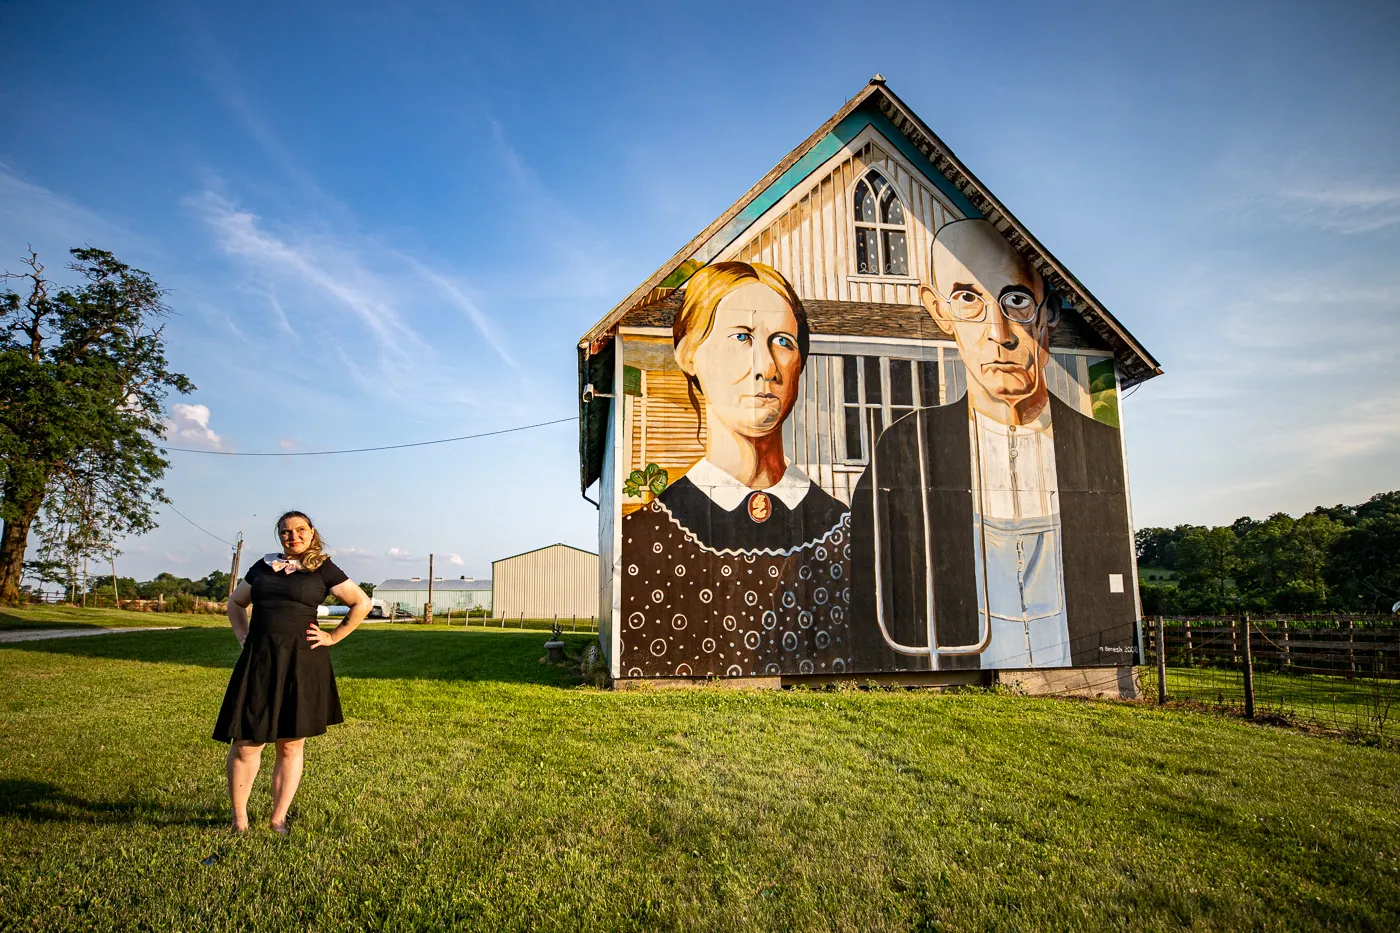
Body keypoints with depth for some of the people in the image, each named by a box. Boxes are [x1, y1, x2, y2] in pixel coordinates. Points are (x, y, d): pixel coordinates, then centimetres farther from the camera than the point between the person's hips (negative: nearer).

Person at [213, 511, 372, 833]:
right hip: (258, 661, 3)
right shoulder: (264, 566, 12)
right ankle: (239, 821, 18)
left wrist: (333, 637, -2)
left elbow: (362, 603, 0)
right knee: (246, 743, 1)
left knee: (291, 745, 6)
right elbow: (235, 603, 25)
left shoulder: (323, 569, 1)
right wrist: (242, 635, 10)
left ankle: (278, 820, 19)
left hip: (301, 664, -2)